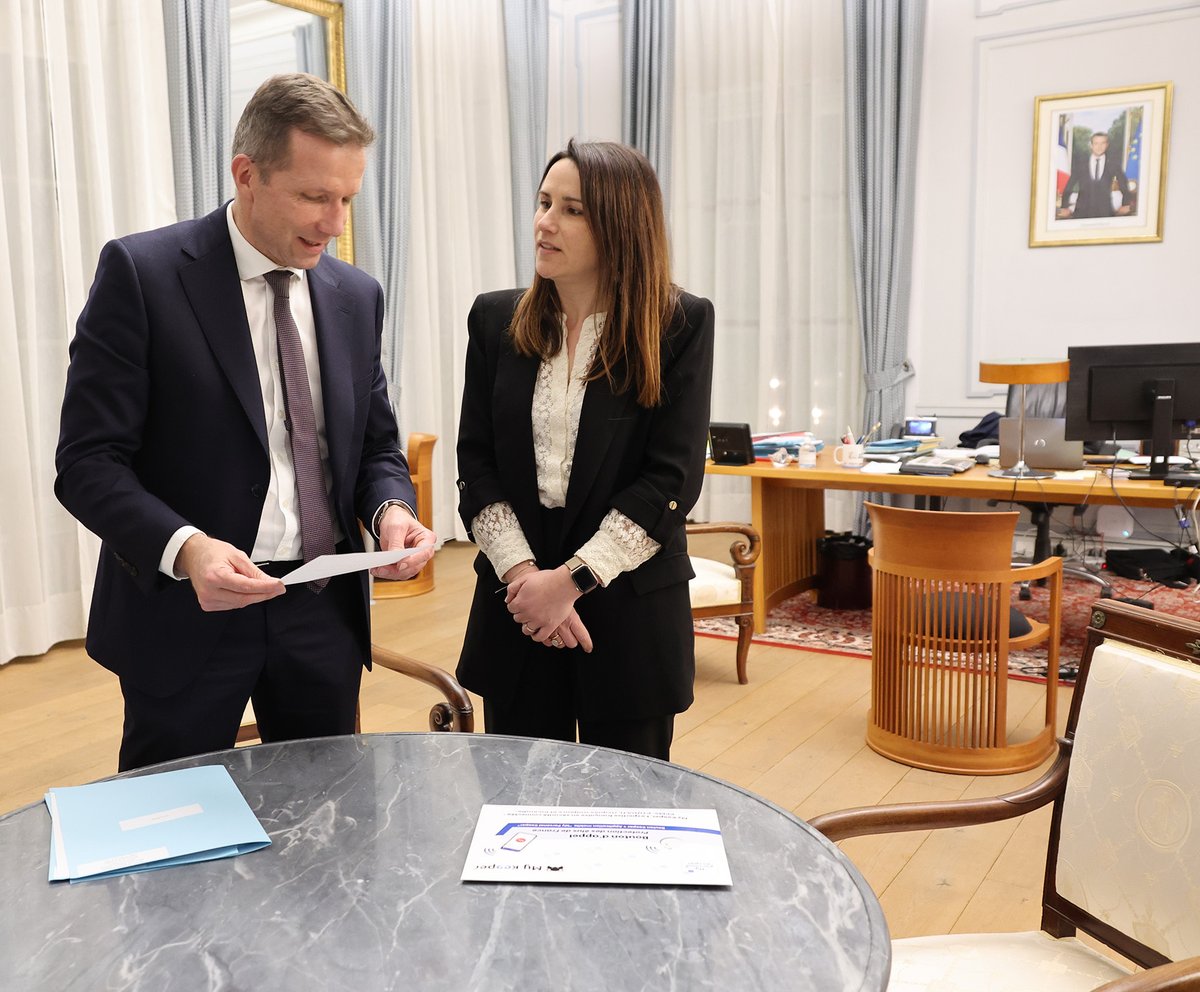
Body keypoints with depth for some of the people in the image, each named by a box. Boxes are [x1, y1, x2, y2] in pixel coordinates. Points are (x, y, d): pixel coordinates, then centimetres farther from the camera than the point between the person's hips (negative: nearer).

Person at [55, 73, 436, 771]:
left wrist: (390, 507, -10)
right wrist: (184, 549, -28)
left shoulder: (356, 295, 5)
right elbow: (88, 462, -11)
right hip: (185, 607, -4)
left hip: (324, 610, 4)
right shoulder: (141, 272, -9)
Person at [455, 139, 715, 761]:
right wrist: (520, 572, -11)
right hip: (516, 610, 3)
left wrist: (573, 579, -15)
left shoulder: (679, 326, -6)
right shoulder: (496, 320, 4)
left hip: (631, 612, -2)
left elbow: (674, 477, -11)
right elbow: (475, 463, 1)